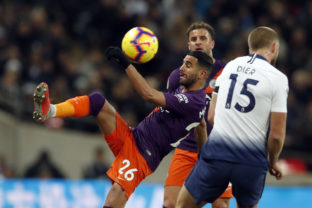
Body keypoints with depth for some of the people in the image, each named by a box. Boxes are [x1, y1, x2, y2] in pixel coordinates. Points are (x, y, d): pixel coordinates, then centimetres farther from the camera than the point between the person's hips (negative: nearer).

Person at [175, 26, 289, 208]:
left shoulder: (231, 65, 10)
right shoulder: (278, 78, -4)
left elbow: (211, 116, 12)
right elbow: (277, 135, -7)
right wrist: (273, 162, 10)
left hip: (216, 152, 2)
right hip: (252, 162, -2)